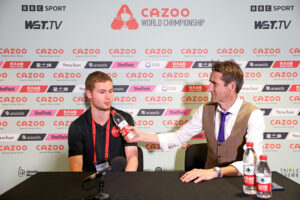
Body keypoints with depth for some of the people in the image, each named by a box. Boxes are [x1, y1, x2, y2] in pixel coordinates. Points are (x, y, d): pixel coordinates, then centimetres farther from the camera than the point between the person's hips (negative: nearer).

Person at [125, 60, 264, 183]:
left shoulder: (253, 115, -14)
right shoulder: (205, 110, 2)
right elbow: (179, 136, 9)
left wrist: (215, 172, -38)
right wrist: (143, 137, -2)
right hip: (211, 178, 3)